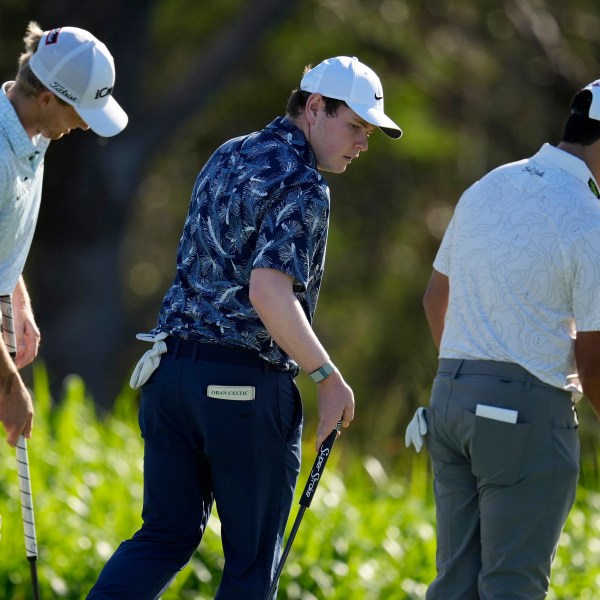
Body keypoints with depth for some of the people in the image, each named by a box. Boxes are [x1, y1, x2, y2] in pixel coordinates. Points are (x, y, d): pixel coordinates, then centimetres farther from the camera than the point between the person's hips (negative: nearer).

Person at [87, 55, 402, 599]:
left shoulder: (227, 157, 15)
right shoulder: (303, 188, -12)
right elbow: (268, 291, -24)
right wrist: (328, 376, -18)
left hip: (171, 368, 8)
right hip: (246, 385, -8)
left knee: (167, 535, 11)